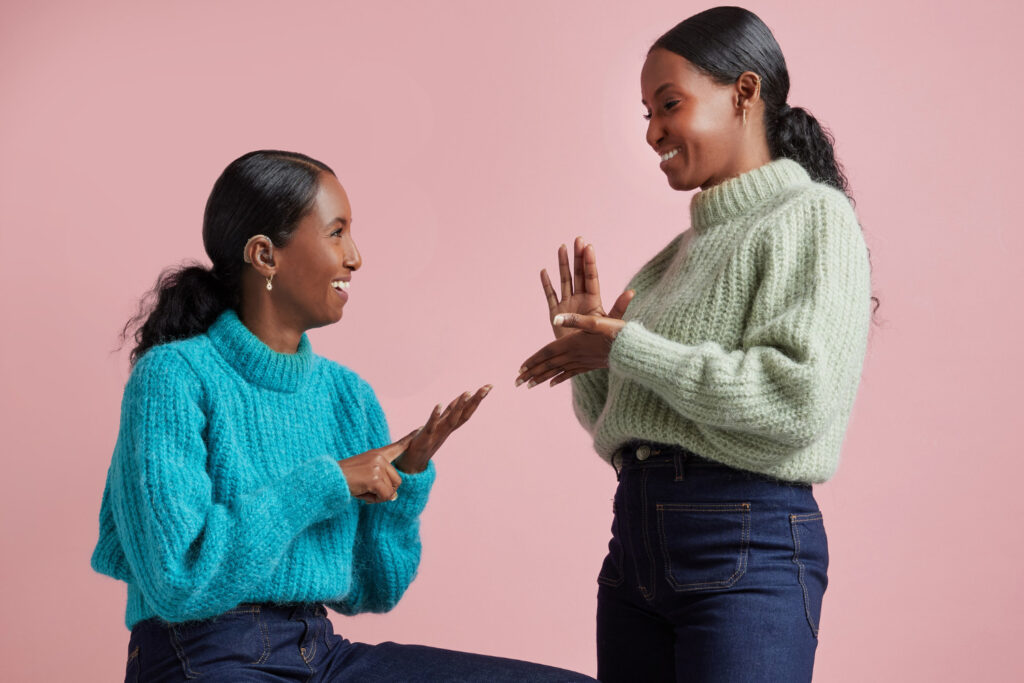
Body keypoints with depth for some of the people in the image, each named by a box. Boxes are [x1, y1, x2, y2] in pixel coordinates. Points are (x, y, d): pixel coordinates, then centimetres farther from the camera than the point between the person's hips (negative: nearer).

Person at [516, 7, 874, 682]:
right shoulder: (684, 249, 16)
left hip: (746, 548, -7)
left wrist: (627, 347, -14)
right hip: (635, 539, 7)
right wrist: (585, 345, 1)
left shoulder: (813, 218, -4)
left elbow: (801, 398, -20)